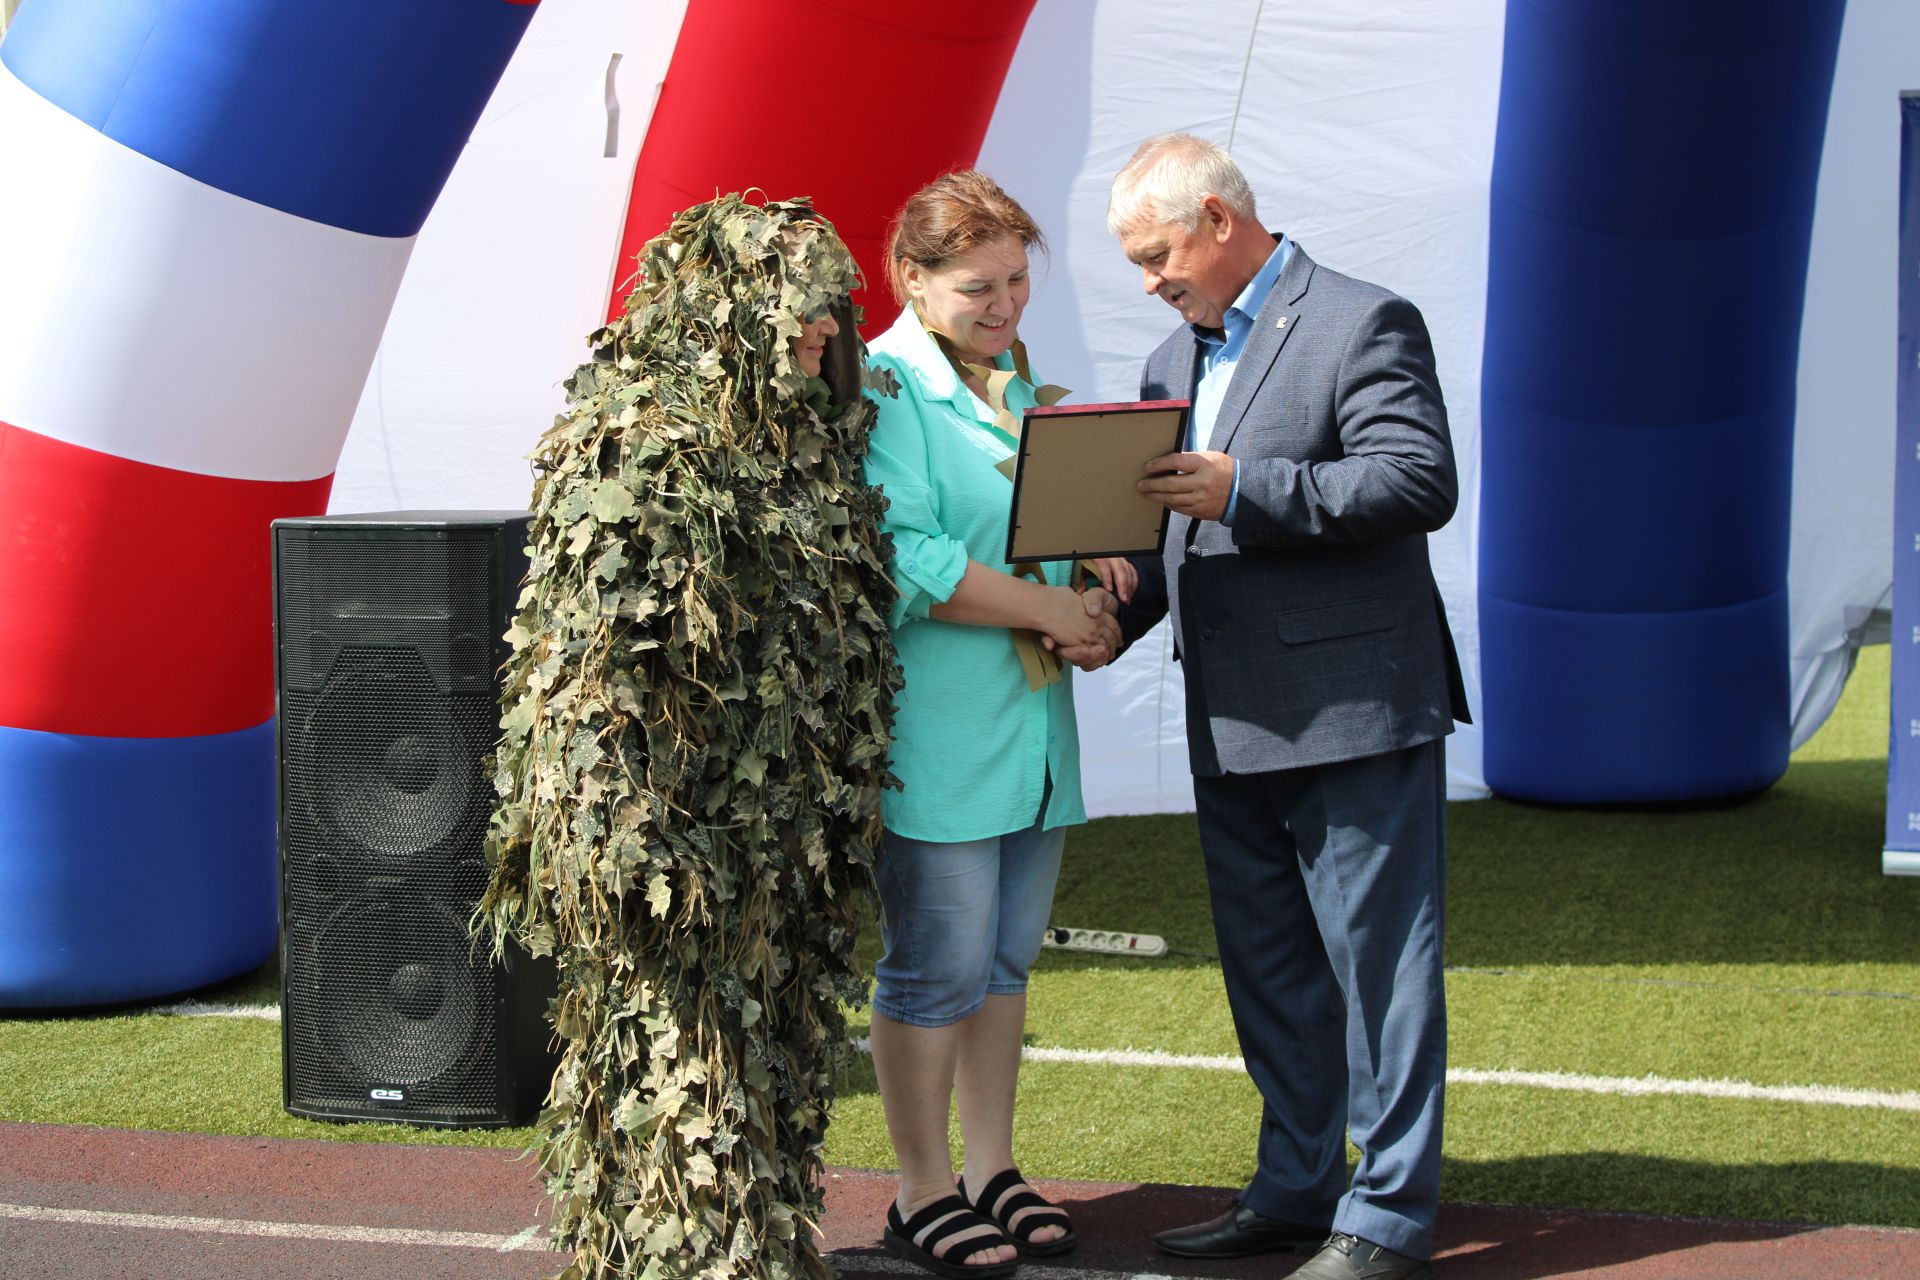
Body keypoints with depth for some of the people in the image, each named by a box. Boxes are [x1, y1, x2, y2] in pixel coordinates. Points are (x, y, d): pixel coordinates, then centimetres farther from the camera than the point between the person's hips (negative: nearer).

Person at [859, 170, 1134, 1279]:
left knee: (1007, 957, 14)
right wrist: (1046, 608, -16)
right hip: (935, 731, -8)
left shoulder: (1024, 386, 16)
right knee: (937, 968, -2)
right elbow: (904, 559, -19)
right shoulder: (885, 388, -10)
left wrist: (1101, 574, 4)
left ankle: (993, 1171, 25)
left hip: (1032, 726, 8)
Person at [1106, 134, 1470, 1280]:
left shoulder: (1363, 324, -8)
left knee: (1378, 962, -1)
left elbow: (1422, 482, -19)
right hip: (1232, 729, 9)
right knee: (1267, 970, 16)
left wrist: (1245, 492, -24)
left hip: (1356, 712, -9)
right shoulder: (1176, 358, 17)